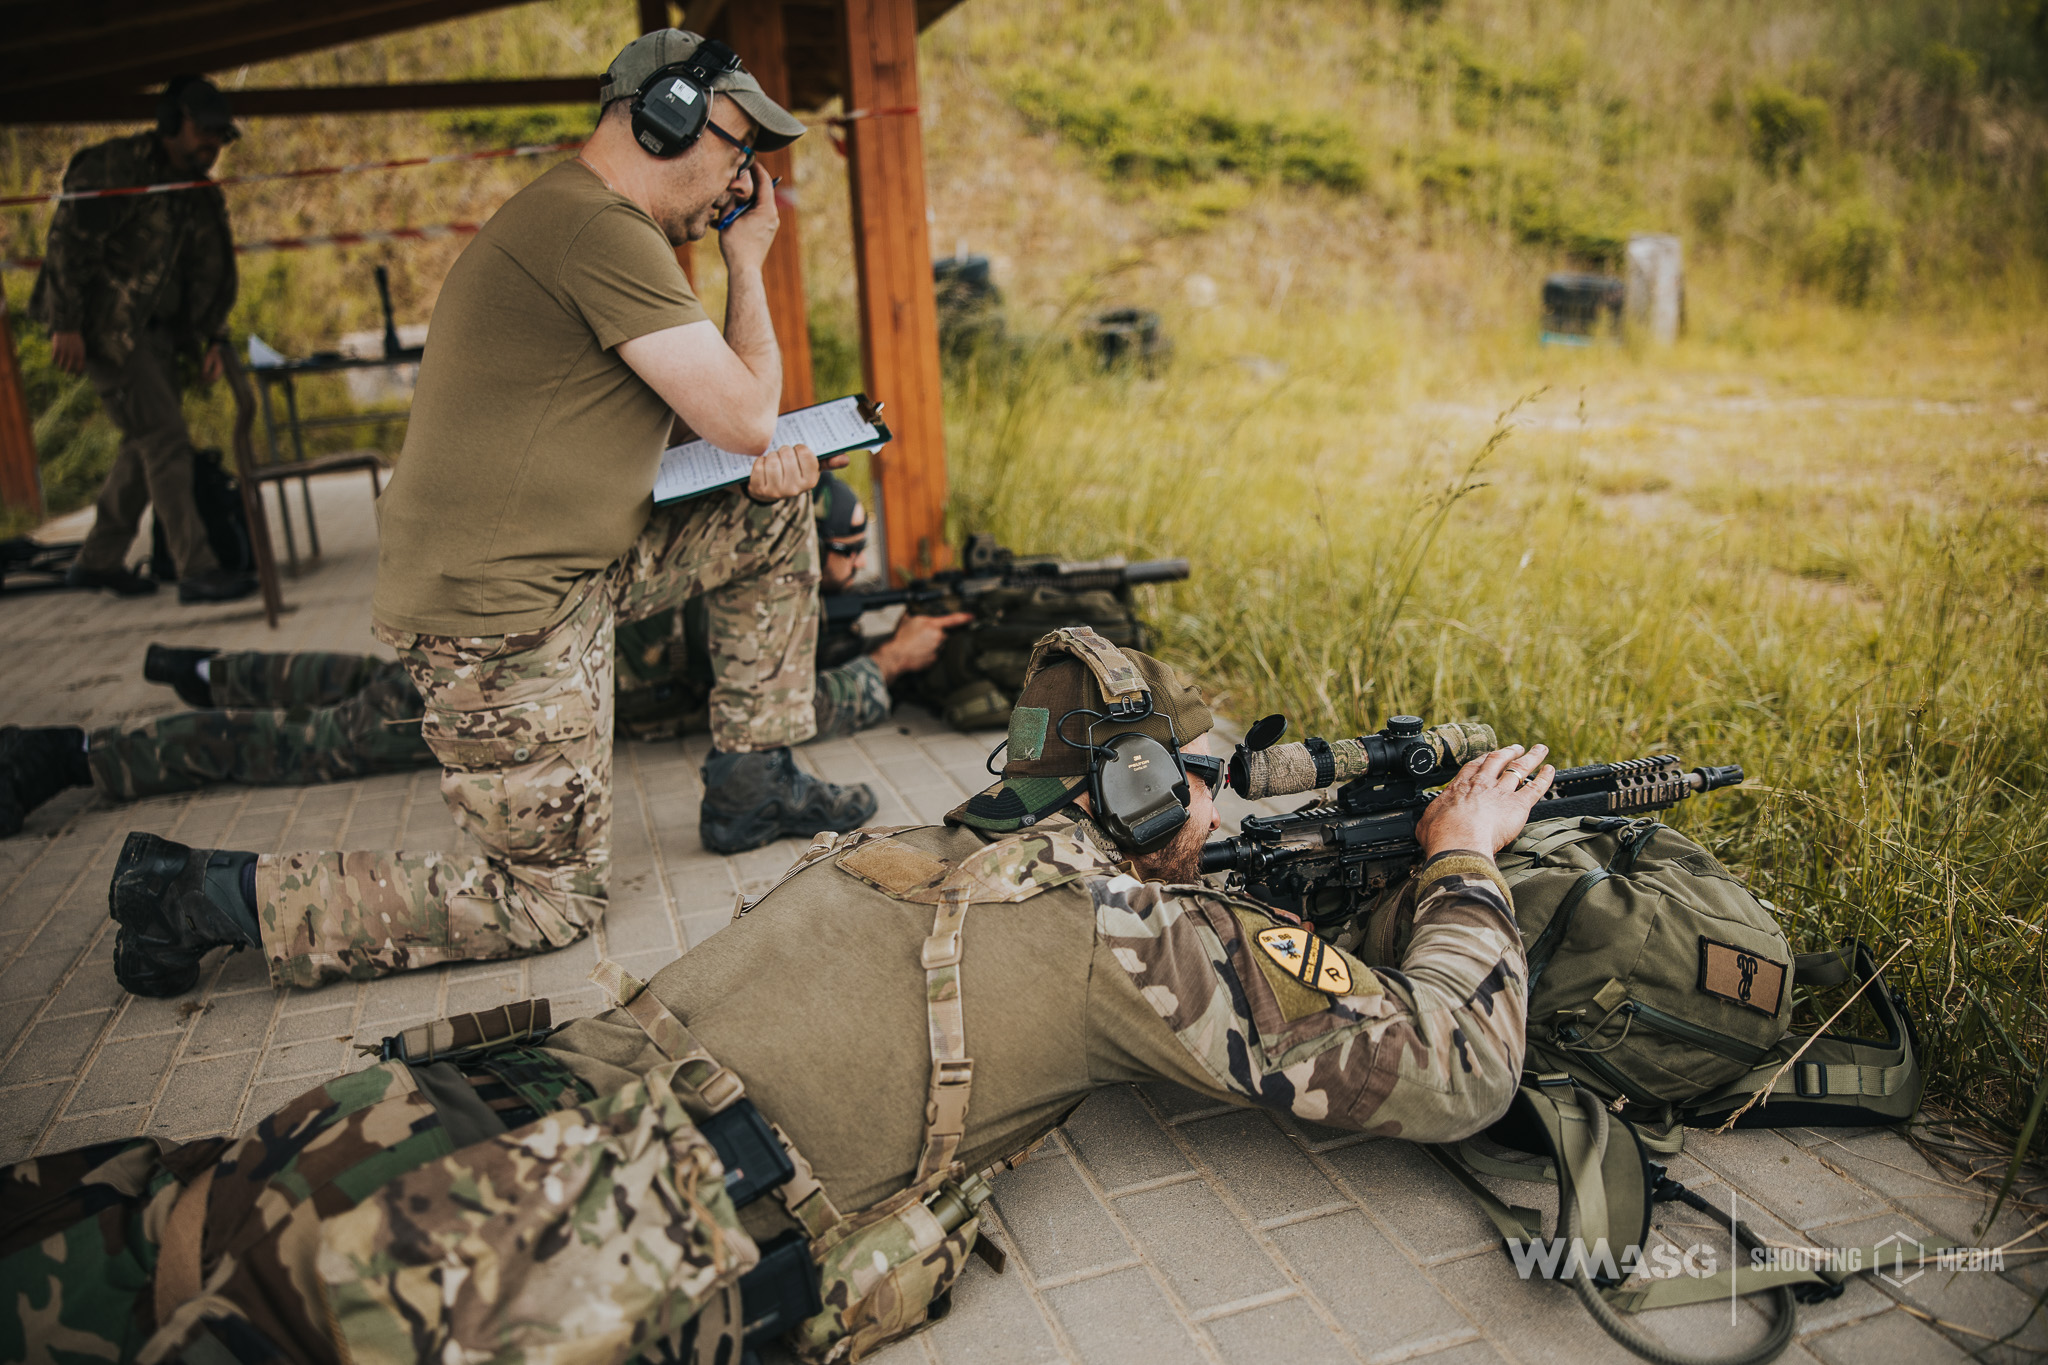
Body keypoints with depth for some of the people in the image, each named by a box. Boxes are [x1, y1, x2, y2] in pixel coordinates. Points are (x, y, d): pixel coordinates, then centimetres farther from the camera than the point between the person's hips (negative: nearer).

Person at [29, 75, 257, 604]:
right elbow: (70, 242, -14)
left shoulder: (202, 195, 13)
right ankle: (196, 571, -13)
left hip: (157, 332, 8)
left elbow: (211, 273, 20)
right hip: (105, 327, -8)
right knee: (166, 440, -14)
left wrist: (213, 339, 12)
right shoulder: (112, 168, -11)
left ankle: (98, 561, 23)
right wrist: (66, 323, -19)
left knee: (146, 445, 10)